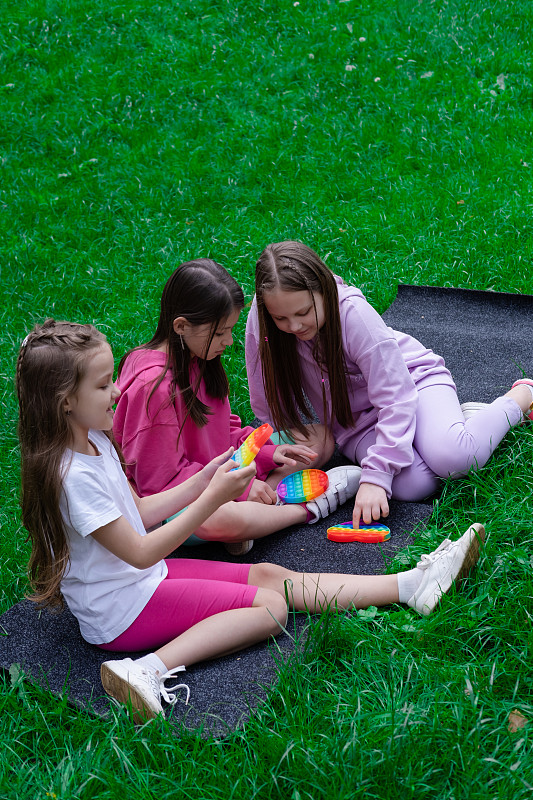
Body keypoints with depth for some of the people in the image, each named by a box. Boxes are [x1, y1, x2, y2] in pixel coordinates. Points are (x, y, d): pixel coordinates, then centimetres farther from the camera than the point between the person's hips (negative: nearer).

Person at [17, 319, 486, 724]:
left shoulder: (95, 441, 5)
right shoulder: (72, 475, -26)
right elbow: (139, 553, -24)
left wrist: (201, 481, 1)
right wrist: (212, 498, -26)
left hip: (144, 577, 9)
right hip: (122, 611, -9)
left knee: (272, 575, 2)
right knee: (270, 605, -14)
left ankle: (412, 585, 3)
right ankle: (151, 669, -24)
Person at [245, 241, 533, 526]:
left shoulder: (352, 313, -29)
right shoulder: (260, 320, -19)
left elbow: (395, 398, -31)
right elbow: (267, 399, -5)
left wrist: (374, 476, -37)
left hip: (412, 377, -3)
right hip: (355, 421, 3)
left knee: (451, 457, -32)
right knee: (413, 486, -26)